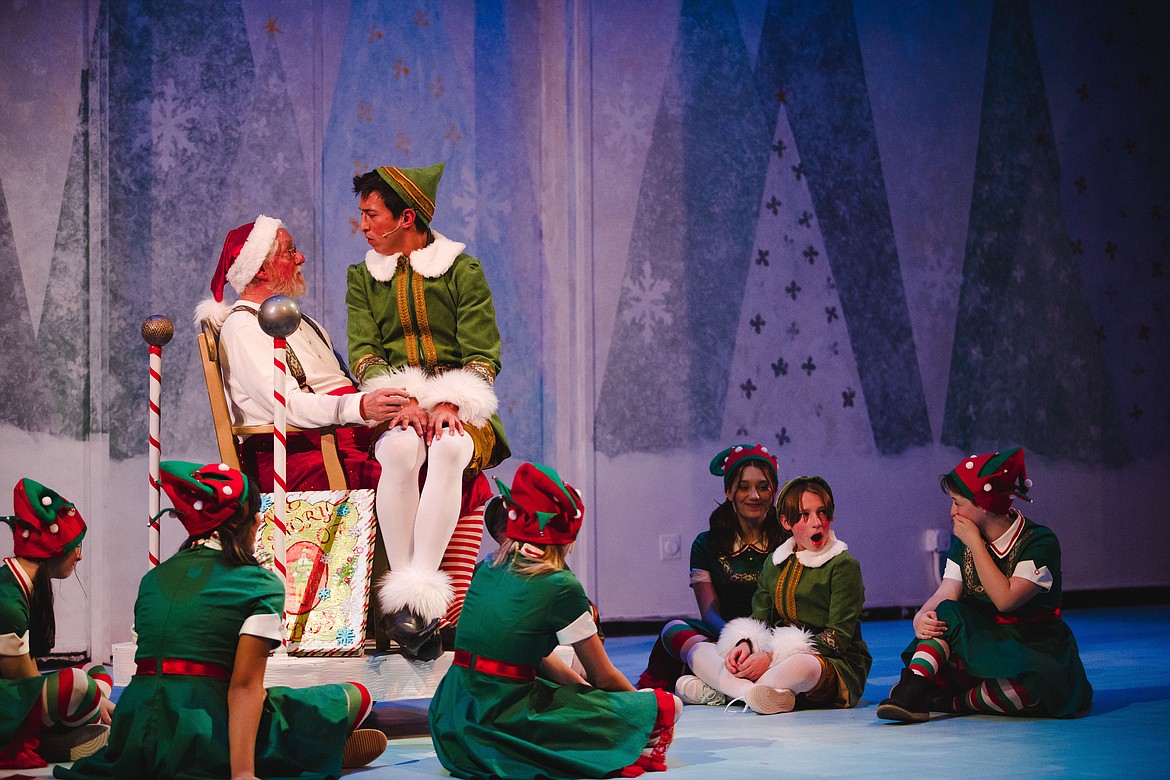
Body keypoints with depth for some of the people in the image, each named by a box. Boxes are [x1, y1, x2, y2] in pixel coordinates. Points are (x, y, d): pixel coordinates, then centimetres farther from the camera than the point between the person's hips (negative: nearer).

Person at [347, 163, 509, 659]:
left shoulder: (463, 271, 7)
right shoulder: (363, 277, 15)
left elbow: (484, 357, 0)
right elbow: (363, 353, 3)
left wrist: (449, 403, -19)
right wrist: (401, 398, -17)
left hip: (459, 411, -1)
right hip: (394, 410, 1)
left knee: (447, 450, -37)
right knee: (401, 448, -36)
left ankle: (420, 591, -38)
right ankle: (401, 598, -36)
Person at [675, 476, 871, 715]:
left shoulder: (844, 565, -4)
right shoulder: (775, 563, 16)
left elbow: (838, 637, -11)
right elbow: (760, 618, 13)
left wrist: (772, 658, -20)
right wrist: (744, 644, -13)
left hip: (837, 666, -7)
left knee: (803, 665, -43)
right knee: (698, 651, -5)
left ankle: (718, 691, -26)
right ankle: (752, 693, -33)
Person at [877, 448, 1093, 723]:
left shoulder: (1040, 542, -15)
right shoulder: (963, 543, 4)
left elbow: (1005, 599, -25)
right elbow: (944, 596, -6)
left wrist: (976, 543, -21)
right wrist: (921, 618, -29)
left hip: (1033, 651, -4)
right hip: (984, 643, 5)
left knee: (1031, 685, -39)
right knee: (945, 614, -25)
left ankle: (954, 701, -21)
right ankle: (911, 692, -38)